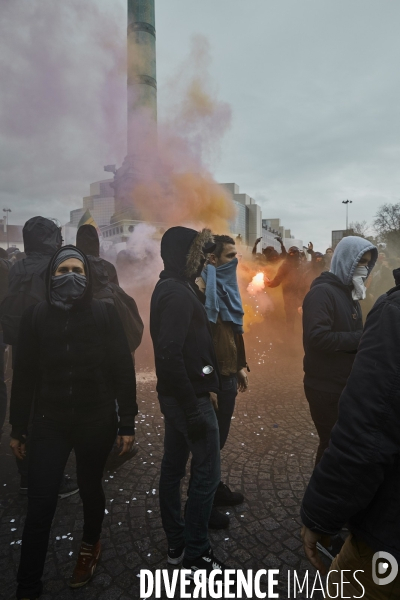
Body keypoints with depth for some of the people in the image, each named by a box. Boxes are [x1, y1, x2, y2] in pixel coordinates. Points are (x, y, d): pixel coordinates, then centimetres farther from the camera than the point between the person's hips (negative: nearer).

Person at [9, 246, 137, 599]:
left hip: (96, 420, -1)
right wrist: (18, 428, 6)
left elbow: (123, 371, -6)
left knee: (90, 489, 17)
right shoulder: (35, 316, -1)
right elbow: (24, 375, 4)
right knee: (40, 505, 1)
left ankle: (90, 546, 48)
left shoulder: (105, 314, -7)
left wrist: (127, 423, -7)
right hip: (50, 421, 1)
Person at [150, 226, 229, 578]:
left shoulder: (171, 288, 11)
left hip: (175, 395, 10)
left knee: (173, 467, 17)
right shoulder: (178, 293, -20)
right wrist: (193, 409, -24)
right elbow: (171, 355, -27)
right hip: (189, 396, -10)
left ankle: (177, 544, 33)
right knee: (206, 473, 4)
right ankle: (196, 554, 20)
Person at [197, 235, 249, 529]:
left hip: (229, 375, 8)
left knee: (219, 436, 20)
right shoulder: (203, 289, -17)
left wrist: (241, 366, 19)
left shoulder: (228, 289, 12)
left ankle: (216, 489, 39)